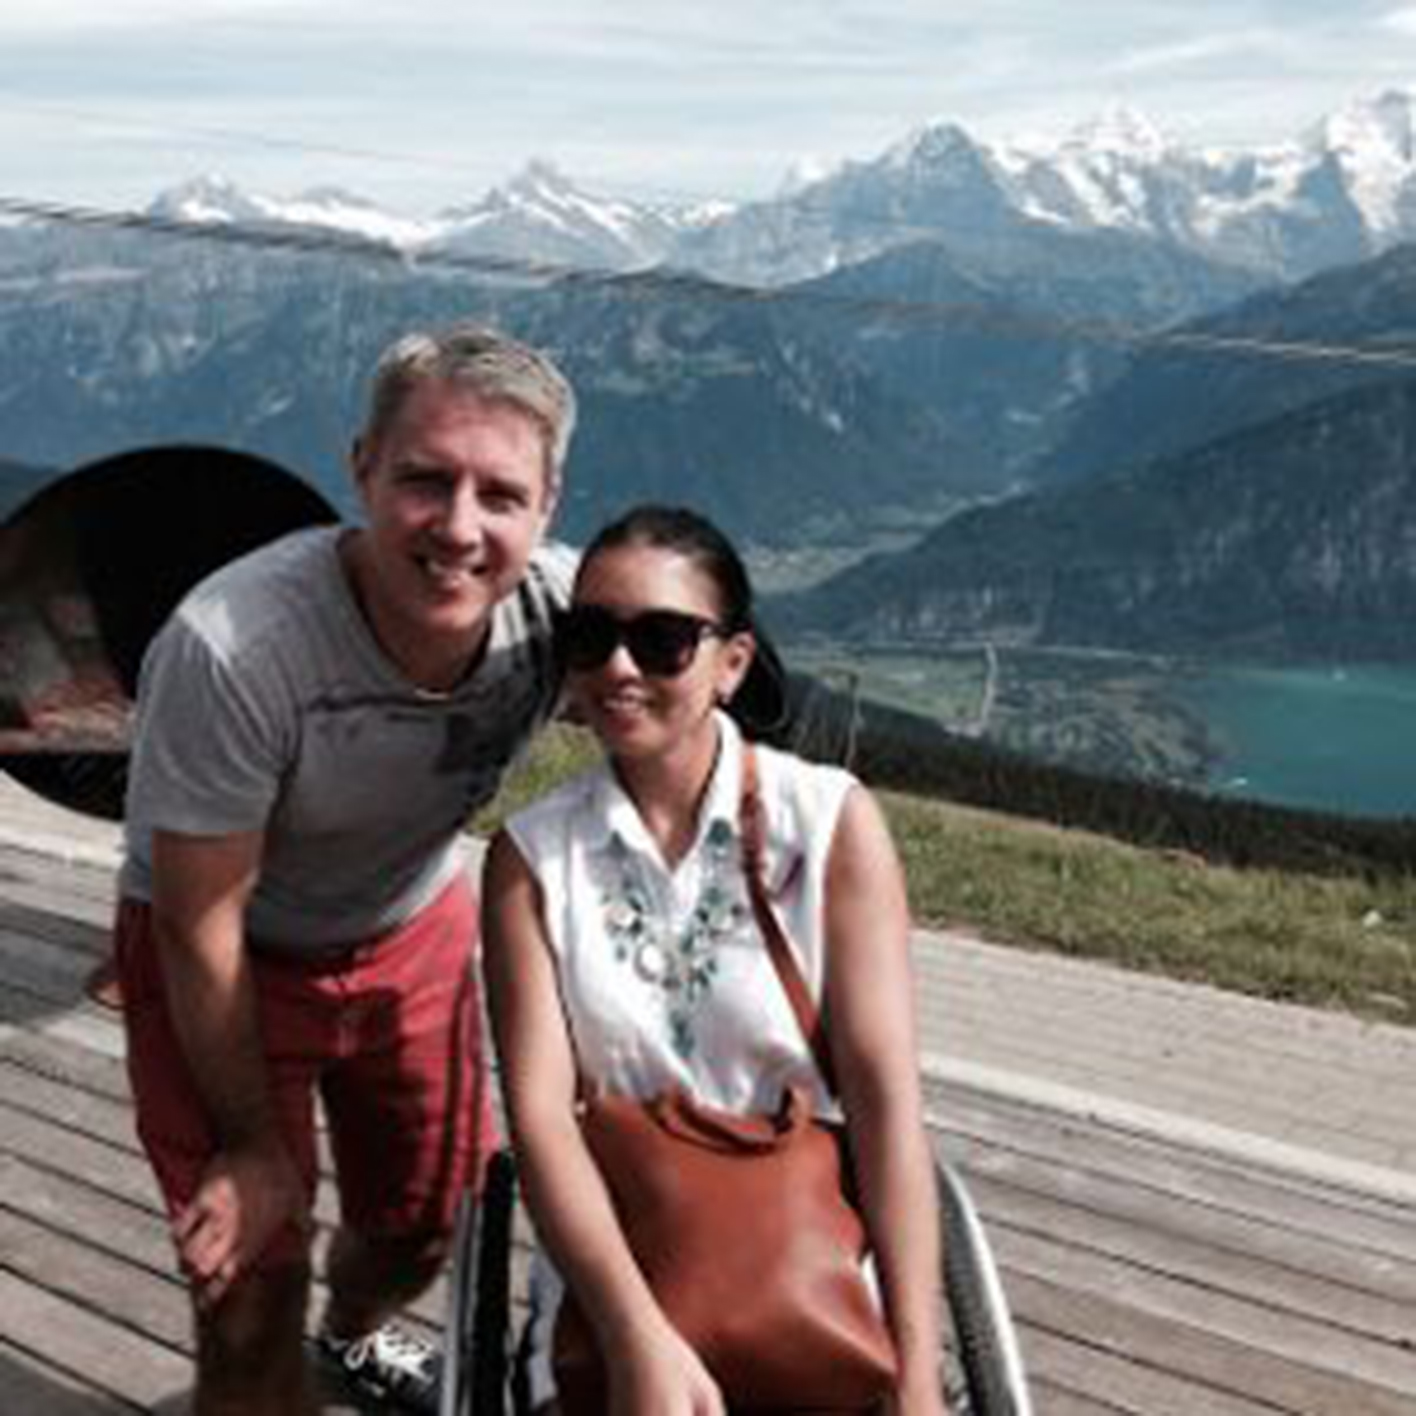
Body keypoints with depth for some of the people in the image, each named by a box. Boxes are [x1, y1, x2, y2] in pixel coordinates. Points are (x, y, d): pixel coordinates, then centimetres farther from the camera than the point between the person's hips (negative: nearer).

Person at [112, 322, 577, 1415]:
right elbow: (202, 927, -24)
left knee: (430, 1228, 21)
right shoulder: (235, 648, -37)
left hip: (415, 931, 5)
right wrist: (250, 1145, -12)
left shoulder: (560, 603, -25)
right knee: (252, 1309, -5)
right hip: (230, 958, -4)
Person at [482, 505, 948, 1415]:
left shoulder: (832, 820, -4)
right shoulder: (532, 855, 0)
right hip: (617, 1266, 1)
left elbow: (887, 1095, -10)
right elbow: (540, 1108, -9)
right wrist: (639, 1338, -24)